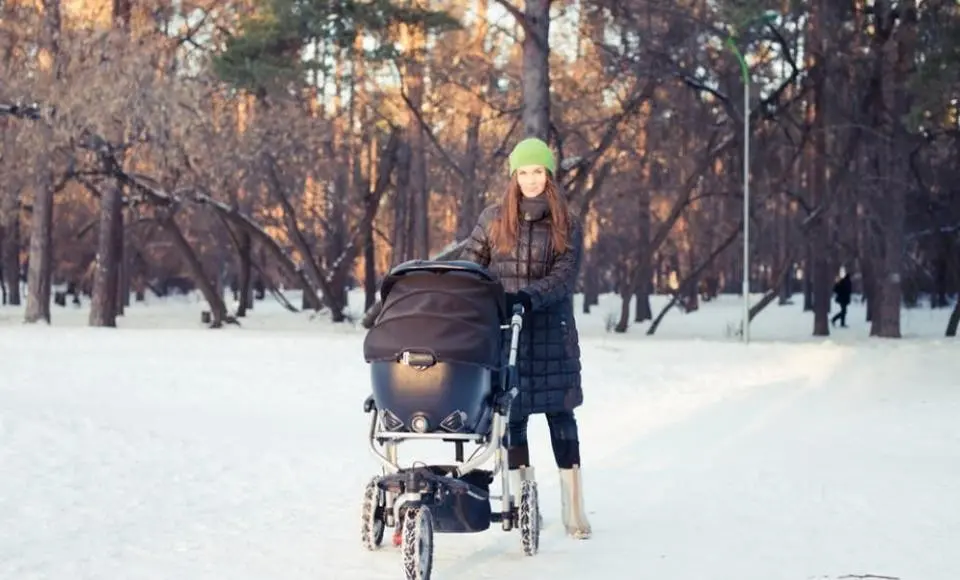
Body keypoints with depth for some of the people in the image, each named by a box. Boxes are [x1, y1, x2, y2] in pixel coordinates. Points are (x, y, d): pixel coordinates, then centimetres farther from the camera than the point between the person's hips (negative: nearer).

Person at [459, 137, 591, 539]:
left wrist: (526, 297, -23)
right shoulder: (493, 219, 6)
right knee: (513, 415, 2)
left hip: (551, 332, -1)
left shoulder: (566, 227, 3)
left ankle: (573, 506, -1)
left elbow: (563, 278, -9)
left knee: (560, 412, -3)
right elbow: (468, 266, 10)